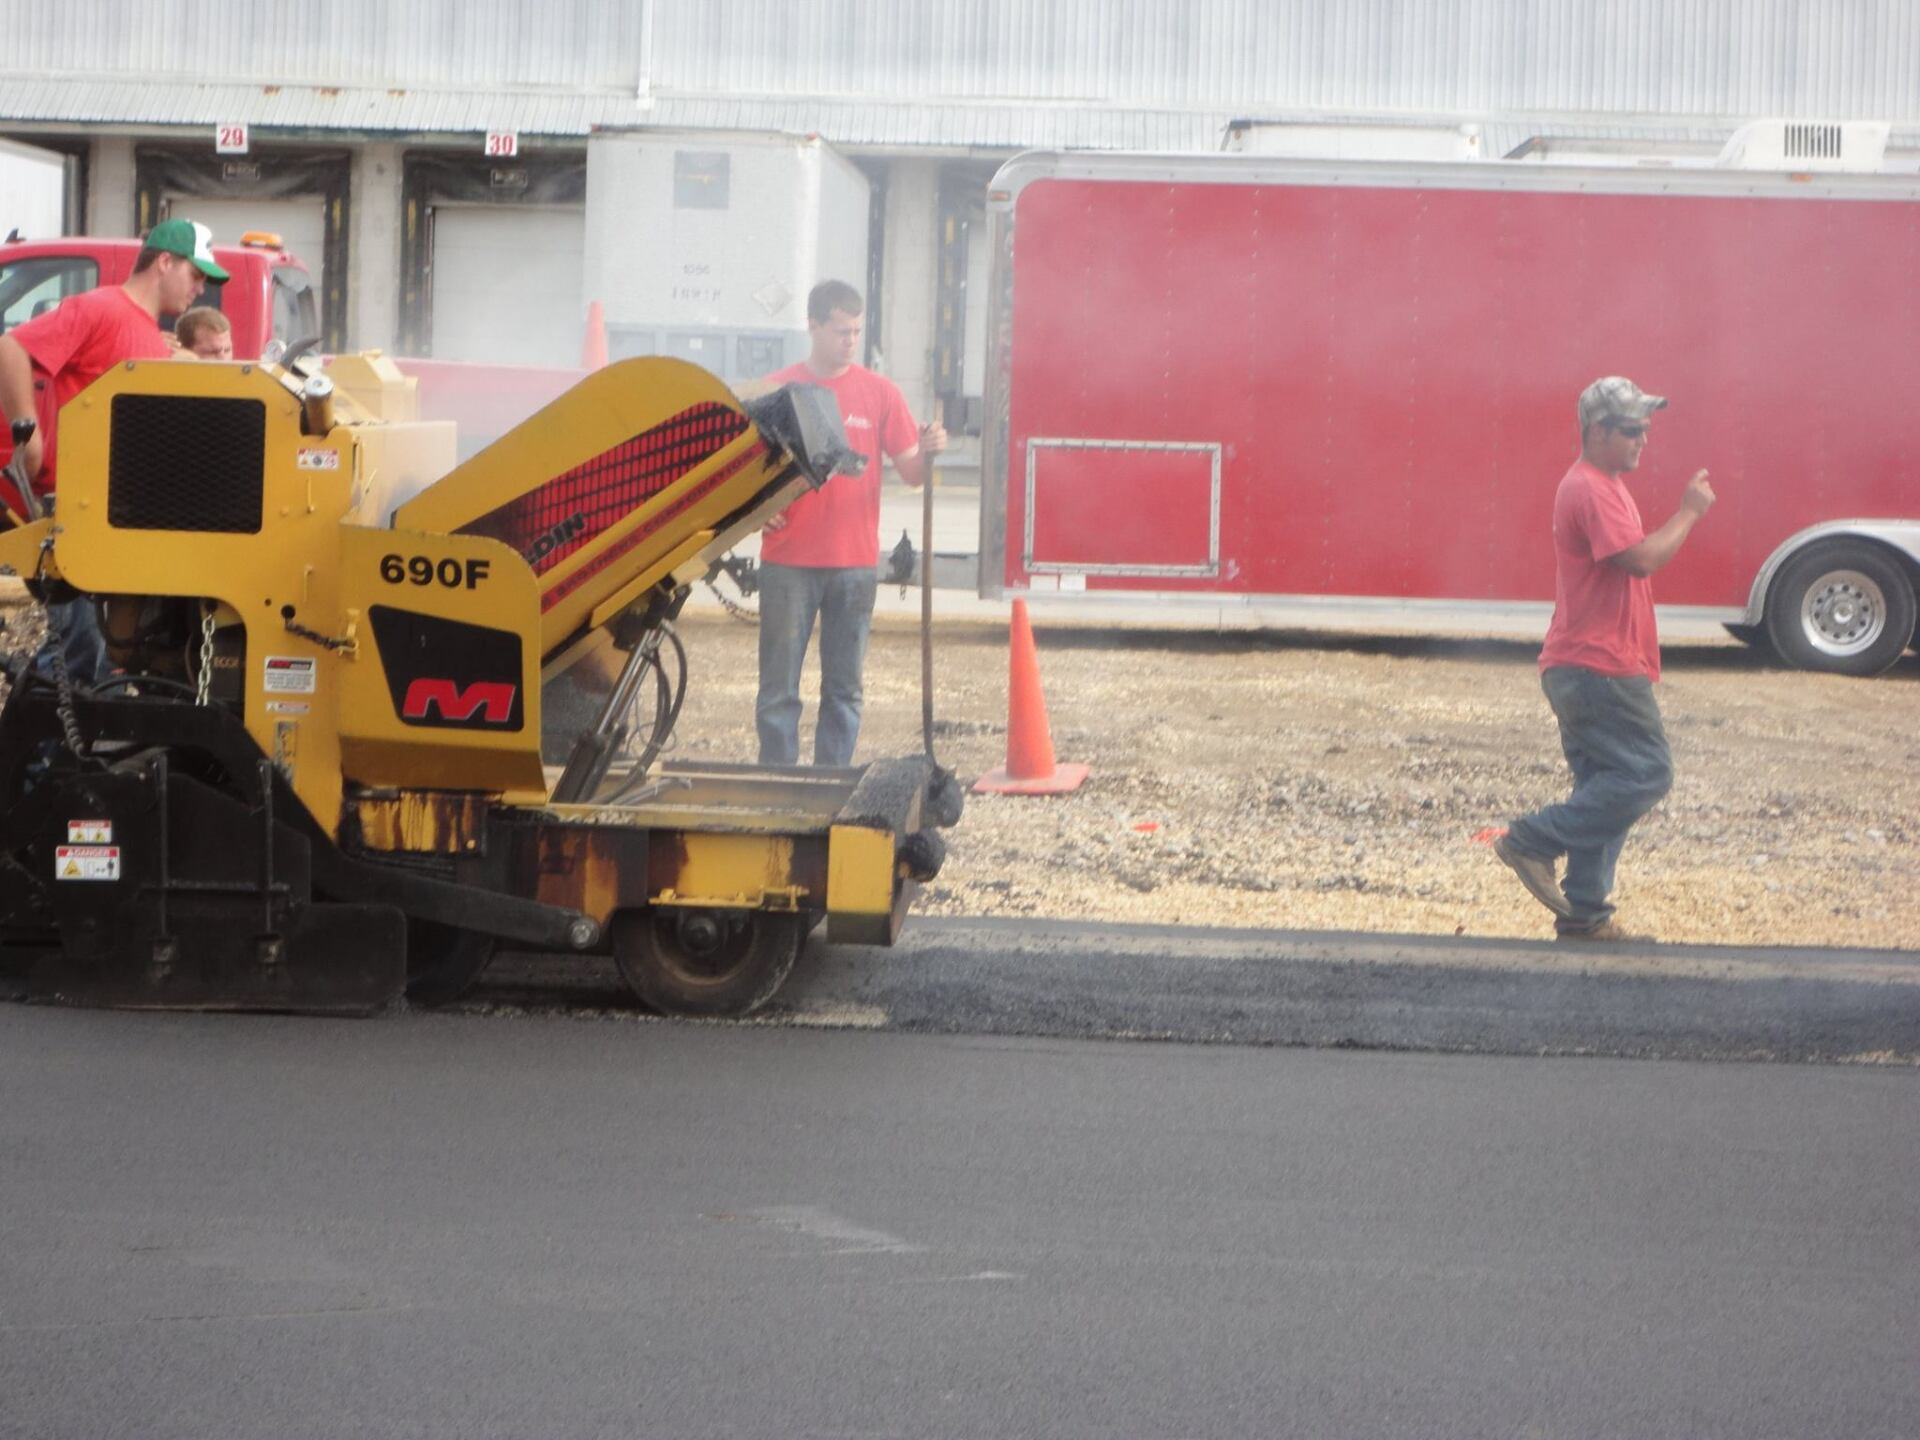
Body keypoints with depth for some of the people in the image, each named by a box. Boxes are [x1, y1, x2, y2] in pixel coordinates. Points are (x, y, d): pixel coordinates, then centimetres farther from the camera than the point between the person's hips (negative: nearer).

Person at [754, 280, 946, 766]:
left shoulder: (880, 393, 5)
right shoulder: (776, 391, 3)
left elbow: (911, 472, 4)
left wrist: (928, 452, -18)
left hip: (855, 562, 1)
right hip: (788, 561, -1)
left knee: (845, 688, 4)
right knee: (778, 686, 0)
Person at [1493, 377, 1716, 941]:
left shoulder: (1602, 486, 19)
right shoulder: (1591, 490, -16)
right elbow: (1642, 558, -23)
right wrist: (1689, 512, -14)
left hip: (1585, 670, 11)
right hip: (1598, 667, -11)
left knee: (1606, 785, 11)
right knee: (1646, 774, -11)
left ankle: (1584, 913, 13)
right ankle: (1534, 841, -9)